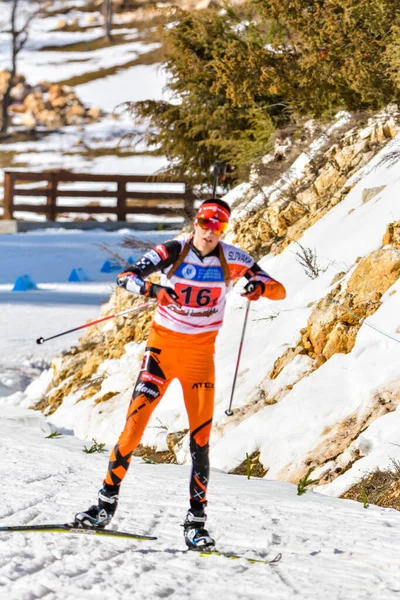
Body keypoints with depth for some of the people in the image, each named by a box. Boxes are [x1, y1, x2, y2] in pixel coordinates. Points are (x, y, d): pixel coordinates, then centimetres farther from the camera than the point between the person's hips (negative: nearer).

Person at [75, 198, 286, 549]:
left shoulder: (232, 260, -3)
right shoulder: (173, 252, -8)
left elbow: (280, 291, 0)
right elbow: (125, 277, -14)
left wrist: (261, 286, -24)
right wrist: (152, 289, -34)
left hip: (200, 354, 1)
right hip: (164, 345, -1)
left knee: (201, 437, -2)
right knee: (135, 423, -11)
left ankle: (196, 521, 4)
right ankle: (107, 503, -2)